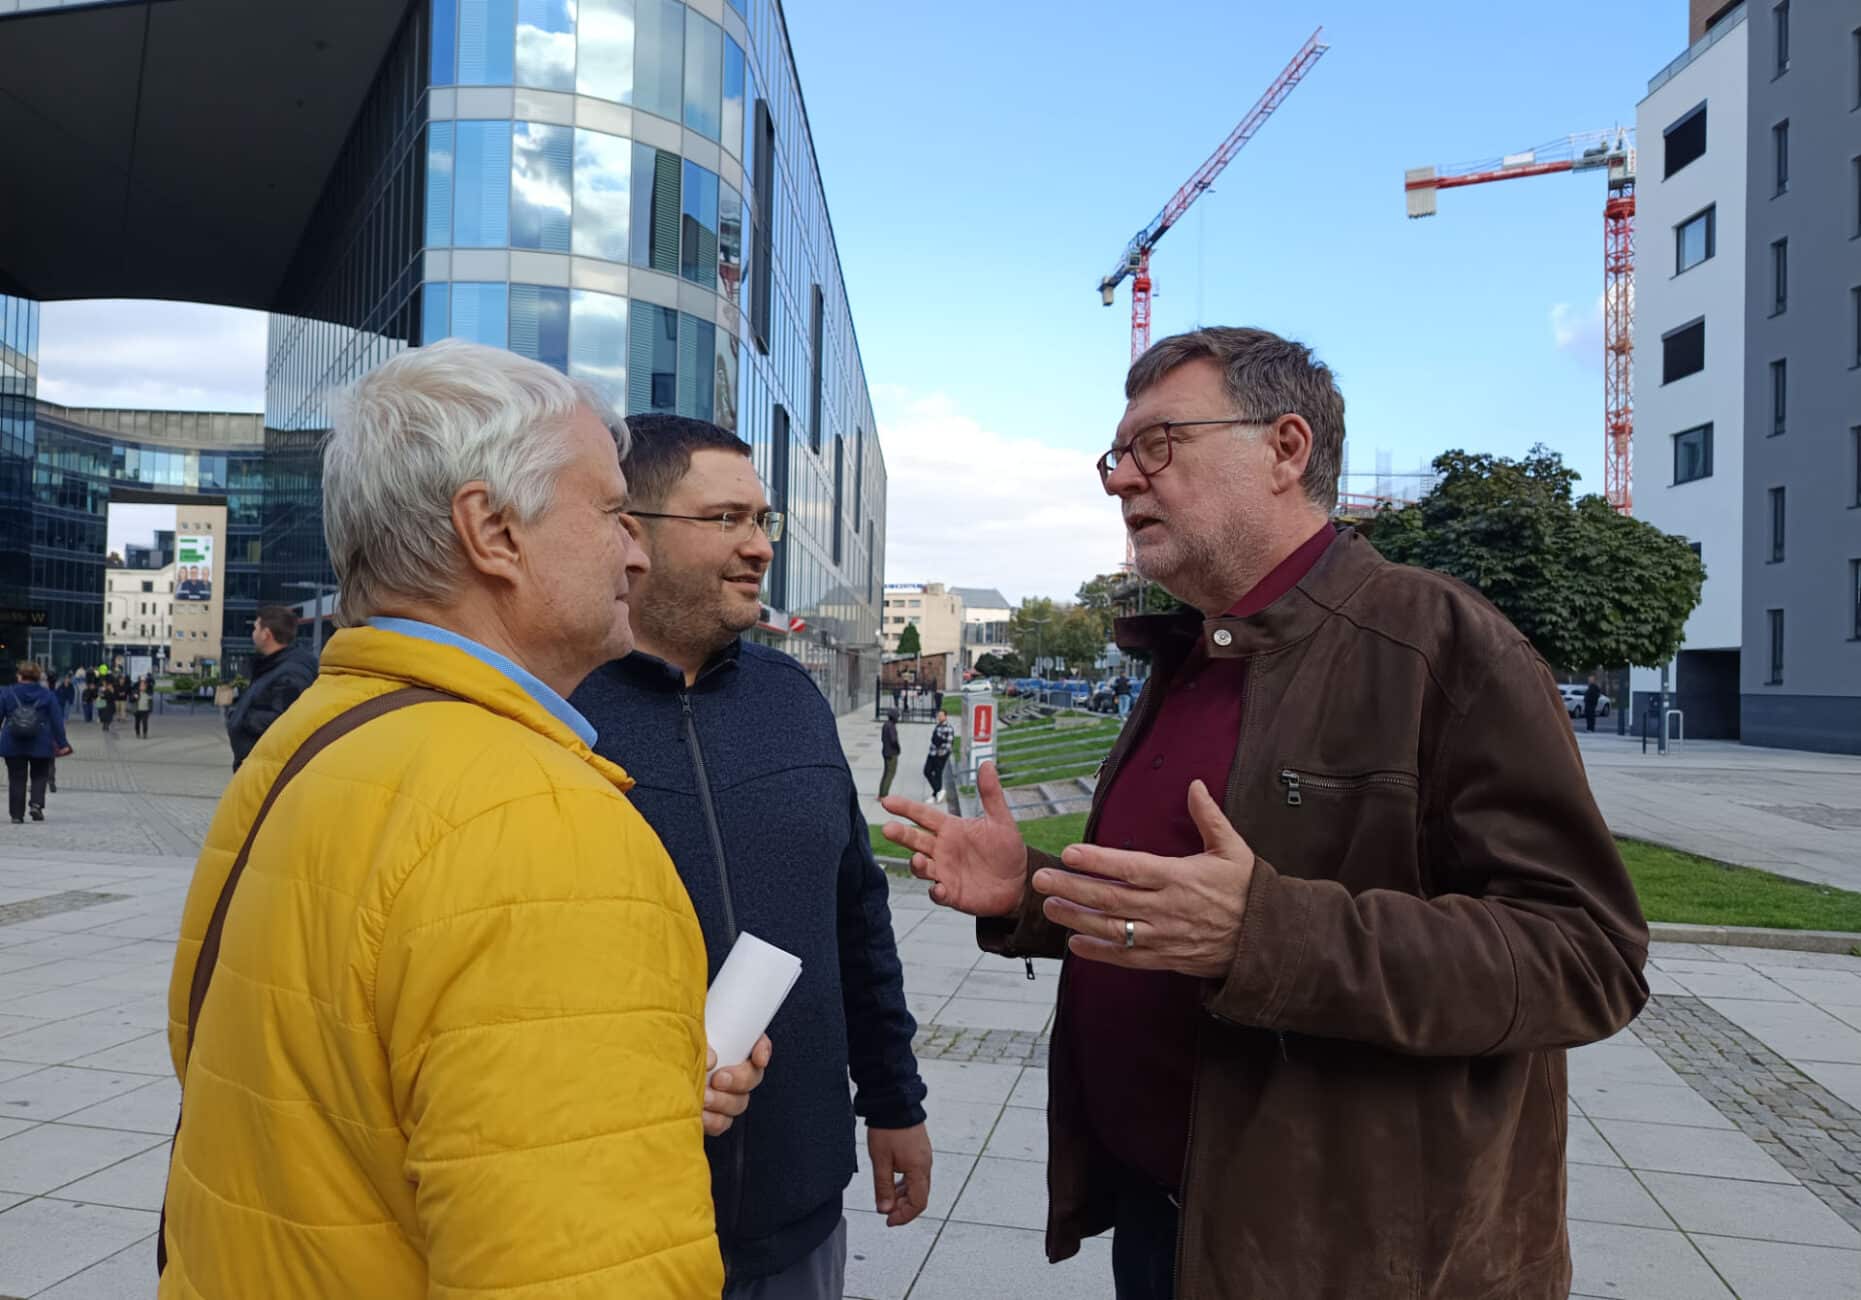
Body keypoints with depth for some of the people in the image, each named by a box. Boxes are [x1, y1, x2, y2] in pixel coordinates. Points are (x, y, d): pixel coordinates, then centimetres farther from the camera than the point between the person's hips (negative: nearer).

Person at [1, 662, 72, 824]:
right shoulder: (47, 695, 0)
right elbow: (57, 721, -1)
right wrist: (62, 744, 2)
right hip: (40, 745, 0)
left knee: (17, 779, 6)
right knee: (39, 777, 13)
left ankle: (17, 815, 6)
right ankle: (36, 804, -8)